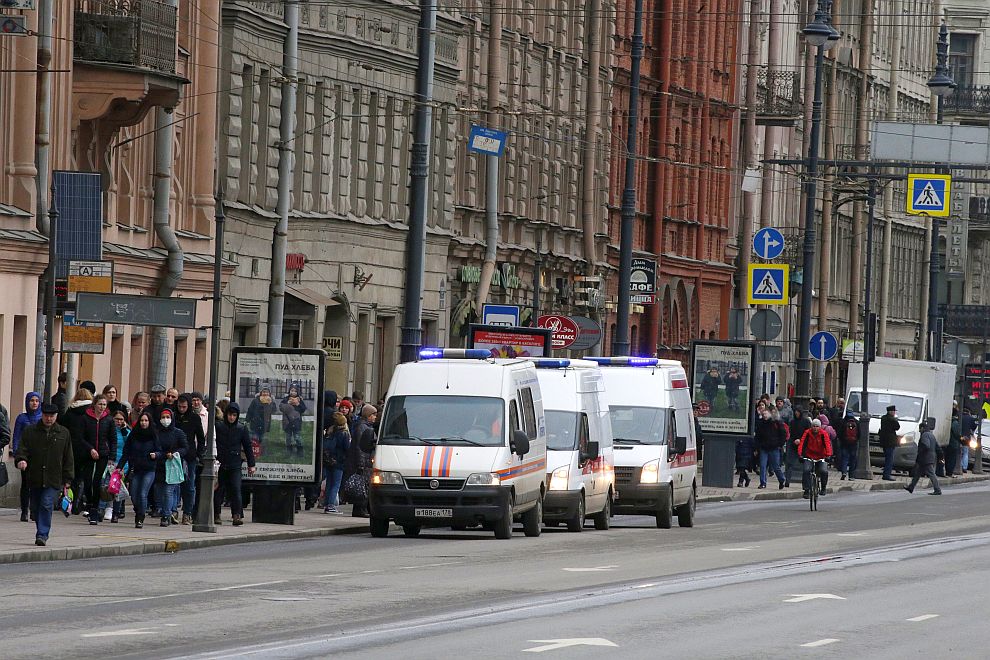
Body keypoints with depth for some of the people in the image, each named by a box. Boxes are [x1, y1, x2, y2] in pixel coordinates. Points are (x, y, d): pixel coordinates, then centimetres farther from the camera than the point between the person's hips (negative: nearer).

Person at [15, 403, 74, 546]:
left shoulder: (64, 433, 8)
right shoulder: (30, 431, 7)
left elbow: (68, 458, 9)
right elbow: (22, 448, 3)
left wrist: (67, 479, 5)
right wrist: (21, 459, -21)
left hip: (53, 479, -2)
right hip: (35, 478, 2)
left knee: (46, 505, -15)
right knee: (35, 507, 8)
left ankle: (42, 535, -15)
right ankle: (42, 533, 24)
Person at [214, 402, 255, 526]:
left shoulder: (241, 429, 5)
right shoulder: (218, 427, 2)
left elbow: (248, 447, 11)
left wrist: (251, 465, 10)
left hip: (235, 465, 0)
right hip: (220, 464, 0)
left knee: (236, 489, -11)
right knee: (218, 490, 4)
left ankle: (237, 515, -13)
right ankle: (216, 515, 13)